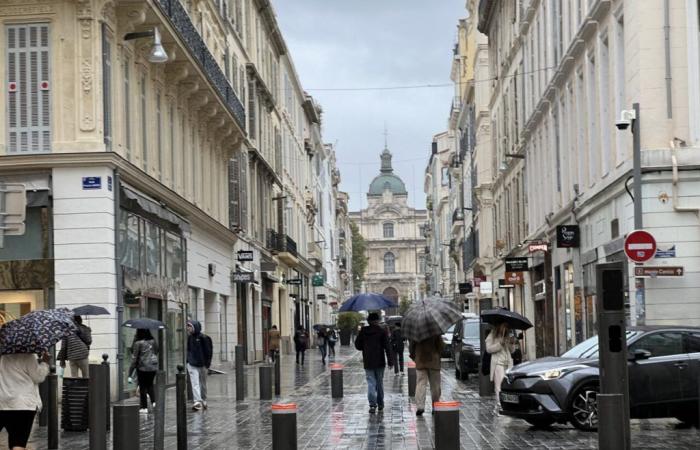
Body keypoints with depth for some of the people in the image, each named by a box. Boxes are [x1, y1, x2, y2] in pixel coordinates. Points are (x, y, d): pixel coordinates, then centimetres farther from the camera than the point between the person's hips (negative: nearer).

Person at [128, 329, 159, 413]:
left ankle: (144, 407, 9)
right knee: (150, 384, 21)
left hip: (142, 368, -5)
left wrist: (130, 373, -6)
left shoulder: (138, 343, -14)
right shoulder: (153, 341, 2)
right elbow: (157, 353, 11)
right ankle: (154, 401, 4)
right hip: (153, 367, 5)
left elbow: (134, 358, -11)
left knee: (142, 387, 6)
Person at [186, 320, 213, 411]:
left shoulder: (203, 338, -10)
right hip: (192, 365, 3)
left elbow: (208, 352, -8)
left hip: (202, 365, -3)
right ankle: (197, 401, -16)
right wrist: (187, 361, 9)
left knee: (203, 384, 11)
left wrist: (207, 366, -11)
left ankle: (203, 401, 26)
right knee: (195, 384, -9)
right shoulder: (190, 338, 5)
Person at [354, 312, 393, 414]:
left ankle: (372, 404, -18)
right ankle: (380, 405, 19)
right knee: (379, 383, 13)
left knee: (371, 383, -2)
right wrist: (390, 361, -5)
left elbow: (357, 345, 4)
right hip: (380, 362, 0)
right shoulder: (382, 331, -4)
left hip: (368, 362, 0)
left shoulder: (363, 331, -1)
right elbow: (387, 347, -7)